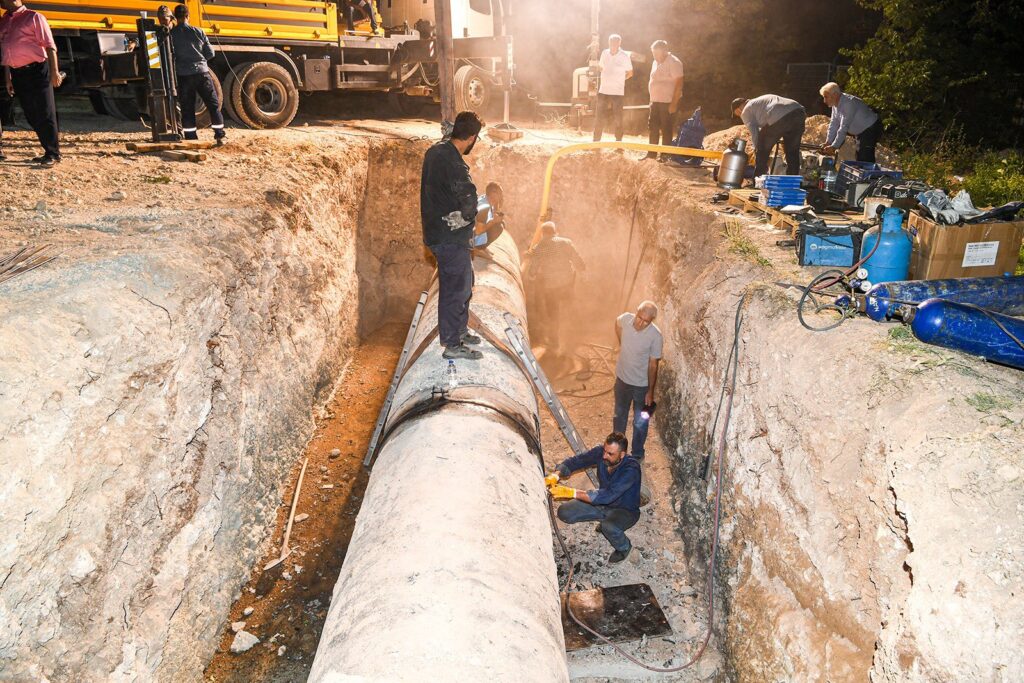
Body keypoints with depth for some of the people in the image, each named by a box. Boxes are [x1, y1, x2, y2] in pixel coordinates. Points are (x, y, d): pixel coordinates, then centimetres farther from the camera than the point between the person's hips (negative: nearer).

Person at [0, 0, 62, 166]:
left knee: (45, 114, -6)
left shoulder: (33, 17, -1)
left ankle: (53, 154, -2)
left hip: (37, 71, -6)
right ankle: (49, 151, 14)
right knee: (32, 116, 7)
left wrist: (54, 72, -16)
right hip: (18, 74, 7)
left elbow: (50, 46, -7)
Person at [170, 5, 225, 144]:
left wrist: (180, 60, 18)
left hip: (183, 75, 0)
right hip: (202, 72, 0)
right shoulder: (198, 32, -1)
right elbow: (210, 54, 4)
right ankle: (219, 136, 4)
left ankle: (191, 139, 6)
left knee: (187, 108, 7)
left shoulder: (171, 34, -2)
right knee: (213, 105, 8)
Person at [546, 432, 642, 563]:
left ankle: (624, 547, -1)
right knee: (564, 512, -9)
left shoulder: (631, 469, -35)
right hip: (603, 502, 6)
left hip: (626, 510, -6)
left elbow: (608, 495, -44)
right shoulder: (600, 452, -20)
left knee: (609, 528, -38)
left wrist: (571, 492, -50)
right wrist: (555, 475, -36)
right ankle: (606, 520, 14)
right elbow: (574, 461, -14)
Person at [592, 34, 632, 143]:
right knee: (598, 118, 4)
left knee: (617, 119, 2)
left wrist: (618, 80, 3)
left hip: (617, 92, -3)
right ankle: (596, 141, 13)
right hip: (603, 90, 3)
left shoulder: (624, 56, -5)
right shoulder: (604, 53, 5)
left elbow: (630, 73, 4)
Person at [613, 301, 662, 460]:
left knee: (640, 422, 14)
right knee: (619, 415, 25)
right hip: (622, 378, 4)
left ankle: (637, 454, 36)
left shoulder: (655, 336, -27)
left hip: (641, 384, -4)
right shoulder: (625, 319, -18)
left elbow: (653, 365, -18)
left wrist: (650, 391, -12)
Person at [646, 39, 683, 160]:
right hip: (656, 101, 8)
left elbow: (679, 83, -17)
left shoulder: (673, 62, -13)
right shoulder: (656, 62, 12)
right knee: (653, 127, 10)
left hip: (668, 102, -8)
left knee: (666, 129, -3)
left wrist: (674, 104, -22)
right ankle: (652, 153, 18)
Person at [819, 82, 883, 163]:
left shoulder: (848, 103, -30)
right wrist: (828, 143, -7)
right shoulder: (836, 104, -3)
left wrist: (834, 147, -30)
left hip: (870, 128, -9)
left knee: (865, 159, -15)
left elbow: (843, 128, -31)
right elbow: (834, 124, -1)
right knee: (859, 157, 11)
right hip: (859, 131, 9)